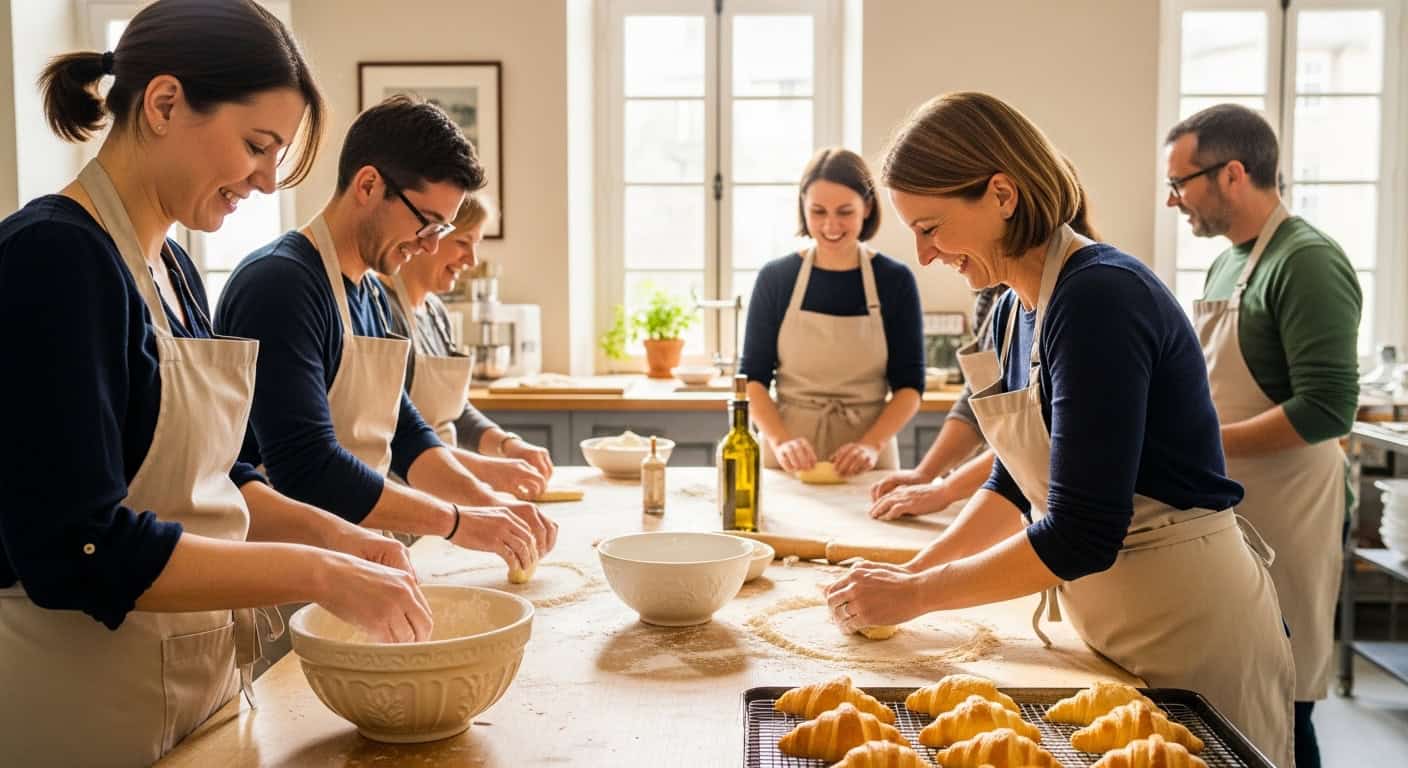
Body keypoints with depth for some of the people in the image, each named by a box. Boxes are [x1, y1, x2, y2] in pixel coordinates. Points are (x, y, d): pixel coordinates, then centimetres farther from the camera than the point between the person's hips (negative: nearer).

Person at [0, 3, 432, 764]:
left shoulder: (173, 267, 6)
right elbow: (77, 550, -25)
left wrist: (336, 536, -1)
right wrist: (317, 572, -22)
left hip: (199, 672, 8)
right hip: (87, 698, -8)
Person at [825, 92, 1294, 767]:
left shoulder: (1100, 298, -24)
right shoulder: (1014, 311, 4)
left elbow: (1080, 535, -26)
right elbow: (1018, 484, 14)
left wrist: (916, 595, -17)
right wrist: (914, 569, 3)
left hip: (1191, 630, -8)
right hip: (1106, 620, 8)